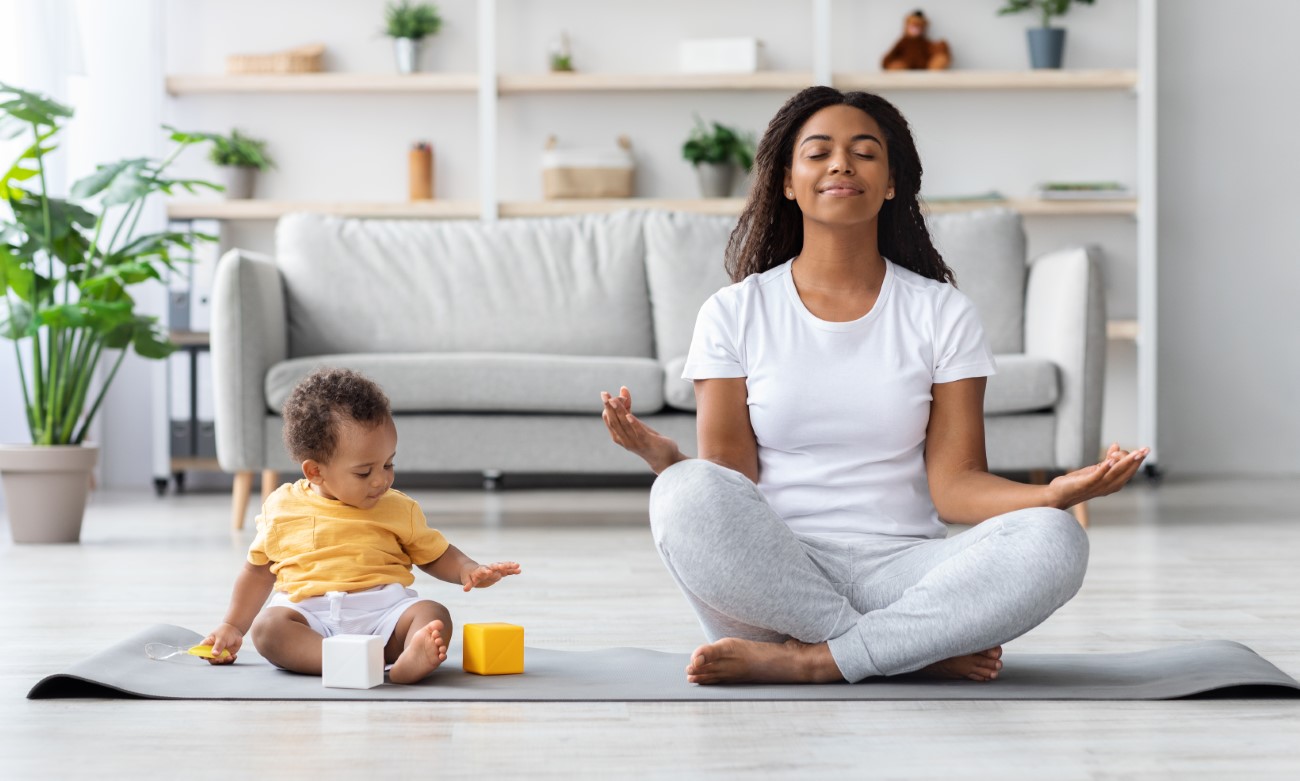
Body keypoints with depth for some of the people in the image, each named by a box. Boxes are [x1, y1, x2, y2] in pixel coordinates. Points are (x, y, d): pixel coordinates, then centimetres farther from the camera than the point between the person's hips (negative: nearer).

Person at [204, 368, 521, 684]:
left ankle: (410, 661, -60)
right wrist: (232, 627, 18)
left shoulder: (399, 509, 11)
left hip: (382, 610, 1)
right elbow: (259, 570, 21)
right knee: (268, 625, -32)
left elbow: (435, 554, 21)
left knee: (434, 615, -28)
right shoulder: (282, 508, 9)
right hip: (307, 612, -1)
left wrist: (468, 571, 0)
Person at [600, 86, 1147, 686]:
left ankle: (805, 660, -25)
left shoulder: (941, 313, 10)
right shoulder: (733, 314, 8)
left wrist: (1055, 495, -18)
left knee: (1054, 541, -27)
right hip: (771, 578, -1)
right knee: (686, 494, -34)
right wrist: (663, 458, -23)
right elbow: (729, 484, 0)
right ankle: (921, 649, -22)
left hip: (900, 569, 1)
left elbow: (954, 483, 2)